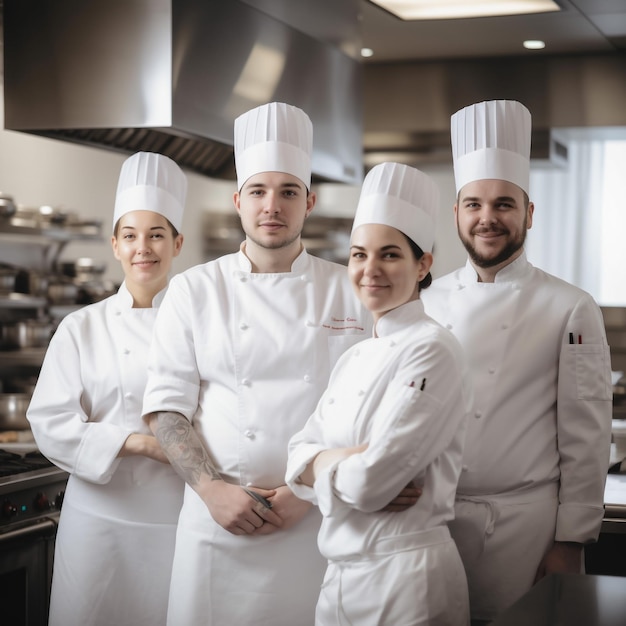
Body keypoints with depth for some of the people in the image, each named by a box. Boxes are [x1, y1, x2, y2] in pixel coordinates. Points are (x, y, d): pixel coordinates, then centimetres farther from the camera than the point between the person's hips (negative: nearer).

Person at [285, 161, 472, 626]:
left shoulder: (433, 352, -15)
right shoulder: (354, 358, 11)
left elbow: (371, 482, -21)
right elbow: (299, 455, 7)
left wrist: (318, 465, -3)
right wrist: (342, 459, -13)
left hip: (407, 574, -7)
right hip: (341, 569, 8)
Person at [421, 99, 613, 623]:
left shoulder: (571, 310, -5)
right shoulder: (430, 303, 7)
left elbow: (586, 438, -5)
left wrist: (571, 541, -7)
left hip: (527, 523, -3)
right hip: (433, 519, 4)